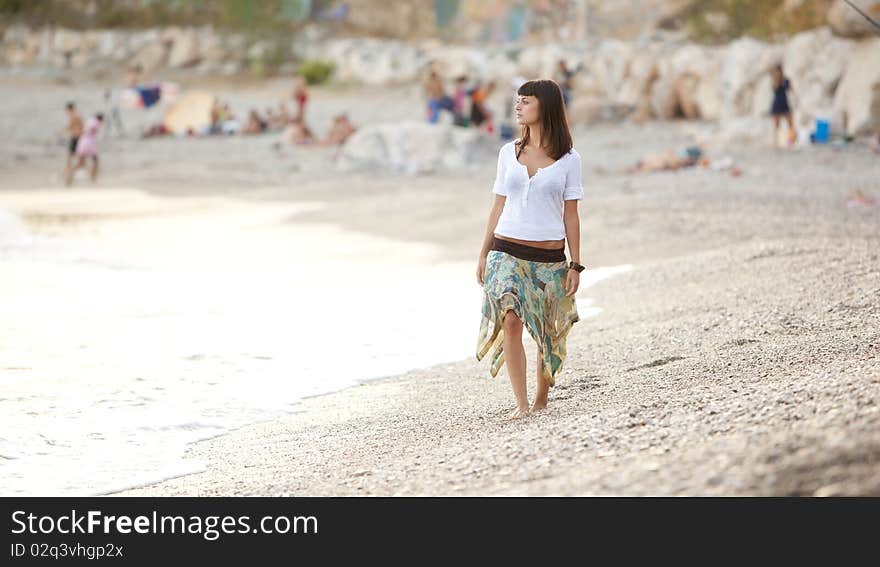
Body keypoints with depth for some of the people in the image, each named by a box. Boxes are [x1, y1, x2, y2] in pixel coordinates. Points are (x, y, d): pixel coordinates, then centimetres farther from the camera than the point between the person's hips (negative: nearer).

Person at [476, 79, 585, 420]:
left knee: (547, 333, 3)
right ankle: (521, 404, -15)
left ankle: (541, 399, 22)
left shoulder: (568, 159, 3)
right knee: (510, 321, -17)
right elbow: (498, 207, 12)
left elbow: (570, 215, 3)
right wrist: (484, 254, 9)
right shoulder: (509, 153, 9)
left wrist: (576, 266, -1)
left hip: (549, 257, -1)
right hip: (507, 252, 1)